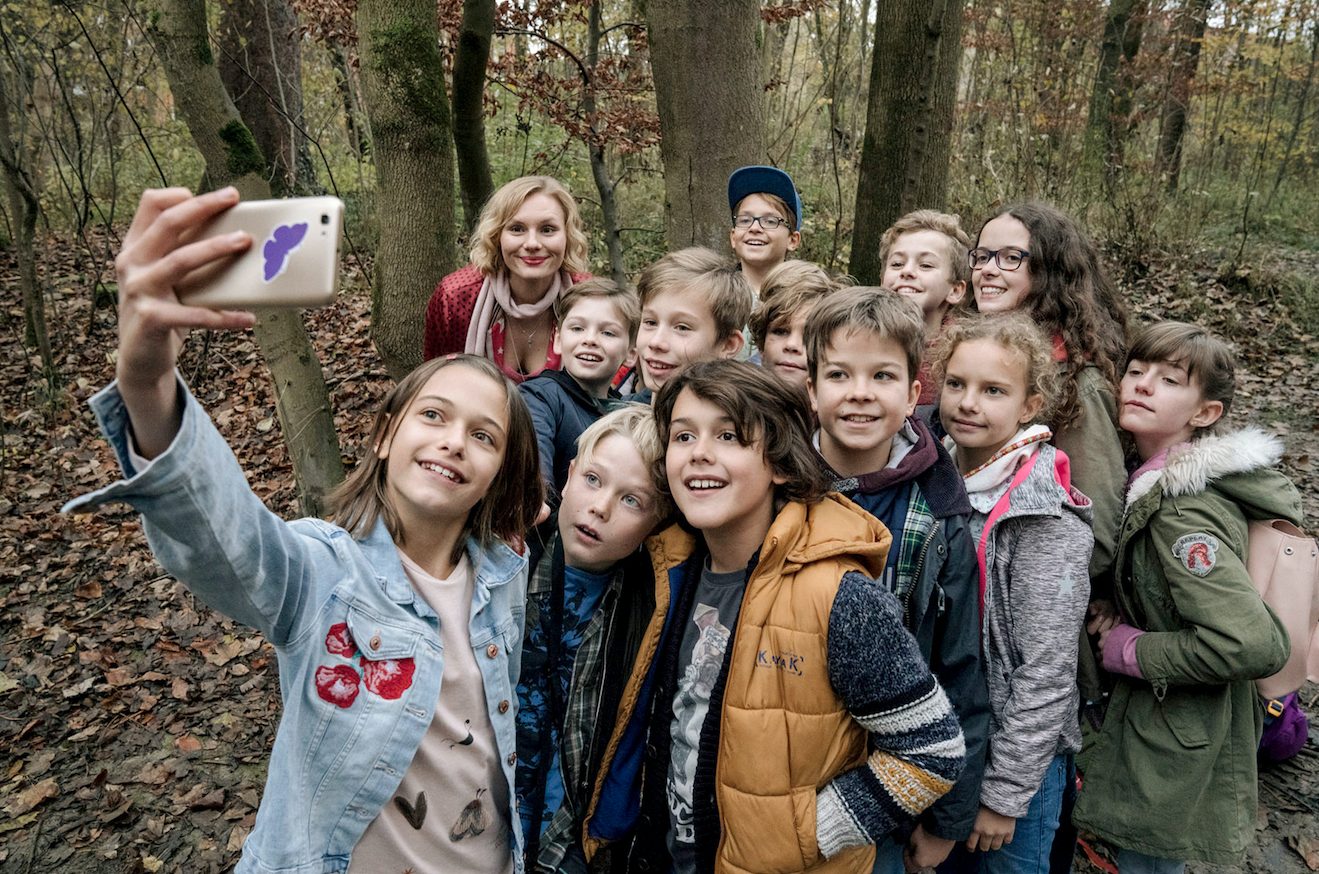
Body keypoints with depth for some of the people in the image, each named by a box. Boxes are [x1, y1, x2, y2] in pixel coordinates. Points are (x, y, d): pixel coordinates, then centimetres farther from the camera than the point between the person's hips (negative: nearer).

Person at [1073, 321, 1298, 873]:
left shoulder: (1180, 511, -24)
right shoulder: (1157, 481, 4)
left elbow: (1254, 645, -32)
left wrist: (1131, 651, -20)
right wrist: (1121, 619, 6)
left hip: (1175, 752, -9)